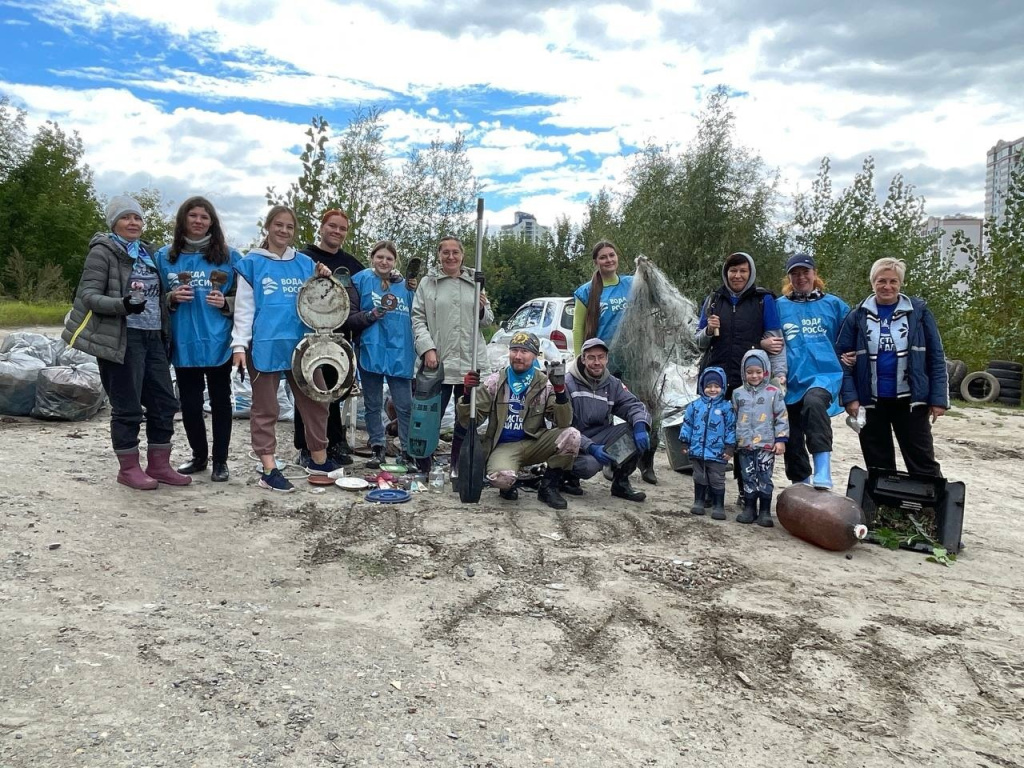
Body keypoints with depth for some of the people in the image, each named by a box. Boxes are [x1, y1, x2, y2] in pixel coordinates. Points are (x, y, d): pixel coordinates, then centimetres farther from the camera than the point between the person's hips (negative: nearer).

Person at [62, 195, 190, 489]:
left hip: (152, 337, 7)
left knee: (164, 402, 7)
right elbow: (88, 295, -11)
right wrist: (122, 305, -27)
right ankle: (129, 468, 12)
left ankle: (159, 465, 17)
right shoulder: (103, 252, -3)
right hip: (122, 338, -7)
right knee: (127, 407, -1)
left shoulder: (147, 252, 18)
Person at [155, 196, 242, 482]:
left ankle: (220, 461, 16)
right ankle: (199, 456, 26)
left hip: (218, 343, -2)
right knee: (189, 403, 8)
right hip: (183, 344, 2)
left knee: (220, 402, 5)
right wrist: (172, 298, -8)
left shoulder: (229, 257, 2)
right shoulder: (165, 256, 8)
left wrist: (225, 303, -14)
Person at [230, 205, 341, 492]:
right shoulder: (252, 263, 2)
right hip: (264, 346, -4)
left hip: (300, 344, 4)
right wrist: (239, 344, -9)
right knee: (265, 409, 3)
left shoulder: (304, 263, 11)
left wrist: (324, 281, -2)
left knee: (315, 402, 10)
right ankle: (269, 469, 8)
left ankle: (319, 459, 24)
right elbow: (244, 307, -1)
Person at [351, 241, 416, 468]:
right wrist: (371, 315, -16)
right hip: (371, 351, -2)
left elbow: (412, 319, 21)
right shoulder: (362, 279, 2)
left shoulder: (404, 286, 13)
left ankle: (409, 449, 7)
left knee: (405, 405, -1)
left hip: (400, 353, 2)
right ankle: (377, 448, 18)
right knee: (373, 404, 8)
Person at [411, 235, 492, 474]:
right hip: (438, 360, -3)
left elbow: (488, 321, 16)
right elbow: (418, 319, -1)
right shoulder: (428, 283, 4)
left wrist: (483, 309, -7)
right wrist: (427, 348, -14)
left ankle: (458, 465, 24)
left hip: (470, 362, 3)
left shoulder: (475, 282, 11)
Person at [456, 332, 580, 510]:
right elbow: (469, 421, -3)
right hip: (503, 446, -2)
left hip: (534, 443, 2)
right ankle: (508, 486, 6)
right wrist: (467, 394, -22)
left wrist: (560, 389, -23)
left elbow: (563, 423, -9)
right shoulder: (494, 382, -2)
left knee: (571, 435, -24)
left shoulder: (545, 384, -1)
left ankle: (548, 487, -3)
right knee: (501, 477, -35)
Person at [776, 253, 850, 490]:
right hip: (792, 381, 3)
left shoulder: (834, 304, 9)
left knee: (814, 402, -36)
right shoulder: (779, 306, 9)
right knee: (793, 441, 6)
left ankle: (822, 474, -36)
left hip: (825, 374, -3)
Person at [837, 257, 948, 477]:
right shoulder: (859, 315, 1)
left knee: (923, 463, 4)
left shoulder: (919, 311, 0)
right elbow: (843, 357, 0)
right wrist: (850, 397, -9)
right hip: (870, 402, 1)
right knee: (878, 466, 12)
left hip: (910, 400, -1)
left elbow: (936, 357, 0)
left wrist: (939, 398, -6)